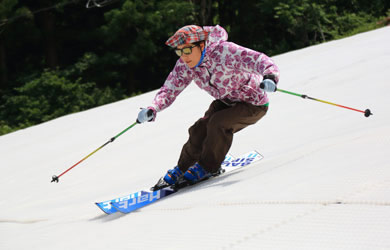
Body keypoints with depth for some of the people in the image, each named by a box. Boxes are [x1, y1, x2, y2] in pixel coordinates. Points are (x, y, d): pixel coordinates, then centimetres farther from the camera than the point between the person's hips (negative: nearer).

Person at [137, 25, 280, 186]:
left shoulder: (223, 52, -34)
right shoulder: (184, 65, -14)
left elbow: (260, 61, -40)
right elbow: (169, 90, -10)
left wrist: (270, 77, -61)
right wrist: (153, 109, -30)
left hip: (253, 105, -6)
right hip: (225, 102, 6)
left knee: (218, 124, -26)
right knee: (200, 130, -10)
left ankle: (208, 167, -5)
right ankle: (183, 168, 14)